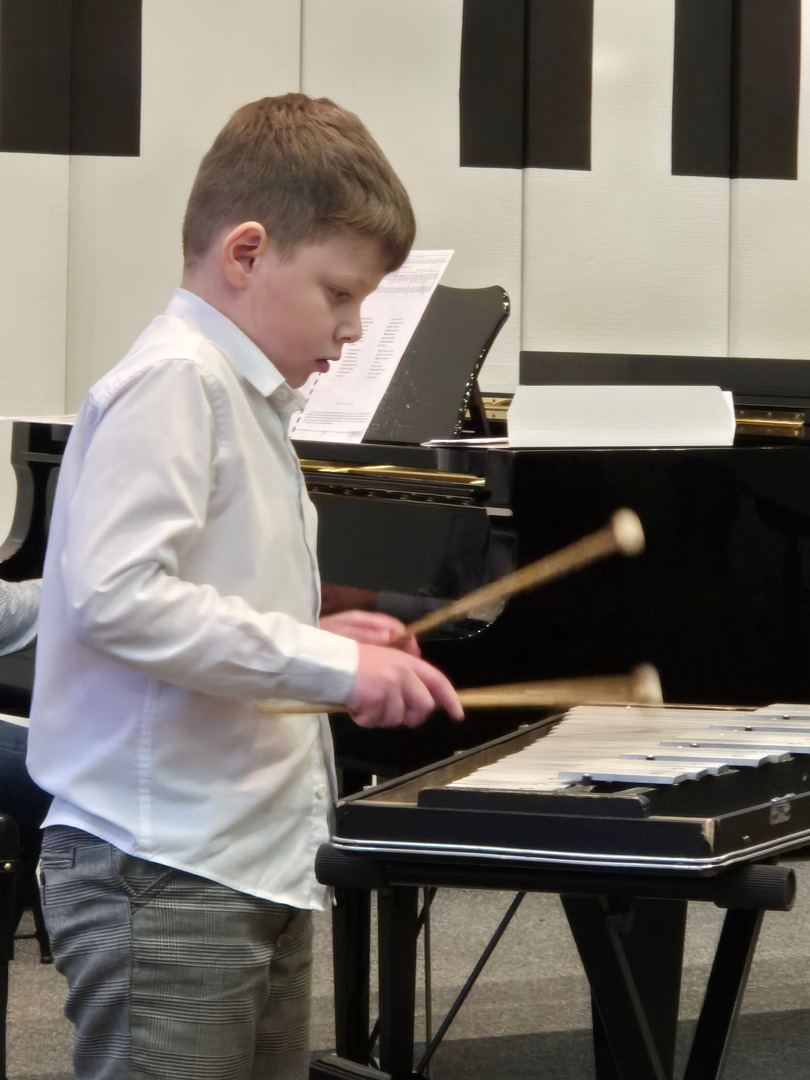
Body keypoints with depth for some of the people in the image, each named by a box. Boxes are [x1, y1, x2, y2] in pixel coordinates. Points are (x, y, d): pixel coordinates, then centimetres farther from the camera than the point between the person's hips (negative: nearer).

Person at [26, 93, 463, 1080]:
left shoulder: (239, 395, 18)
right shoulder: (173, 381, -11)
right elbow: (114, 596, -24)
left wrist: (313, 640, 7)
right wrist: (328, 662, -21)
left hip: (253, 867, 10)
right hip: (164, 881, -10)